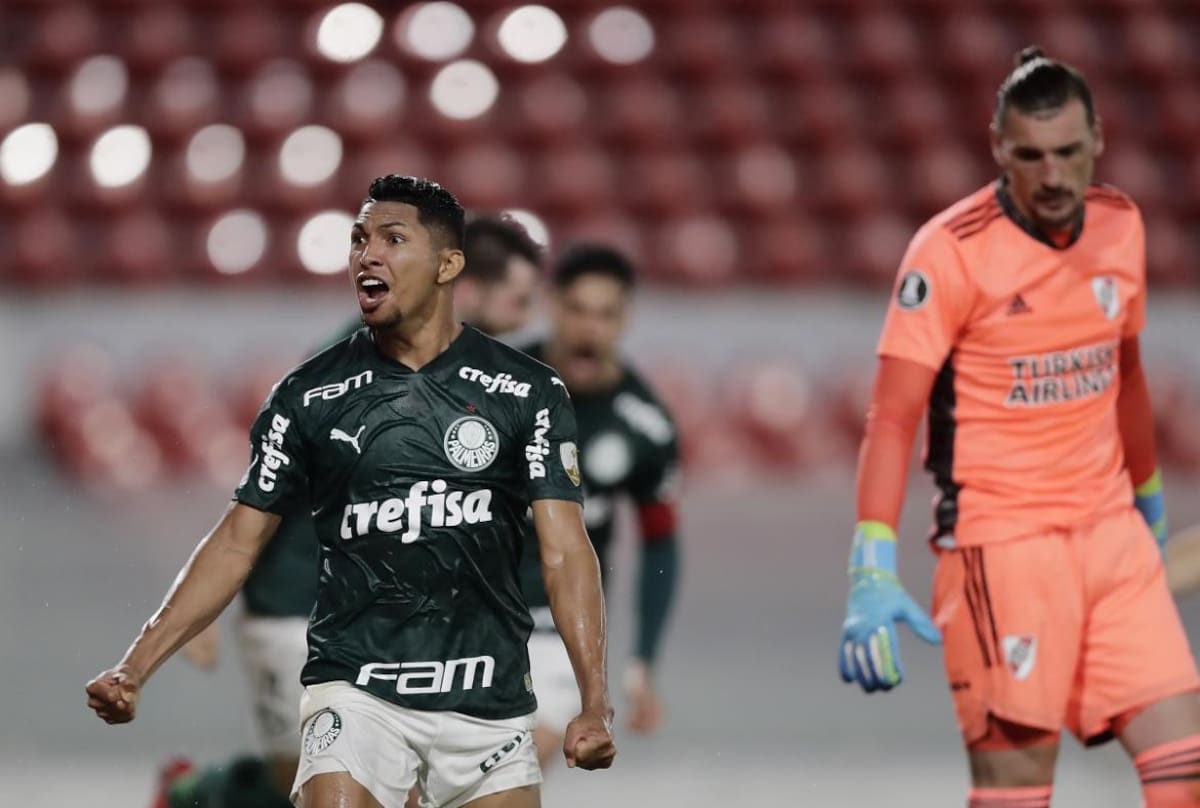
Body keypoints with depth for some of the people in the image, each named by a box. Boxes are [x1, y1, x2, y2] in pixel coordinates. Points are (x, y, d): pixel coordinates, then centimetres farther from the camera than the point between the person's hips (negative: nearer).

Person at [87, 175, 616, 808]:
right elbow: (237, 543, 7)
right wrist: (135, 669, -3)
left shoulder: (526, 393, 1)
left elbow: (564, 549, -3)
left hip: (489, 701, 0)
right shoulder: (308, 395, 4)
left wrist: (594, 702, -15)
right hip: (356, 690, 0)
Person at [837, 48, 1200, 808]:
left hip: (1112, 532, 6)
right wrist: (874, 570, -24)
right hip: (1000, 539, -6)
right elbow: (892, 419, -15)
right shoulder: (951, 251, -13)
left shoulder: (1121, 226, 6)